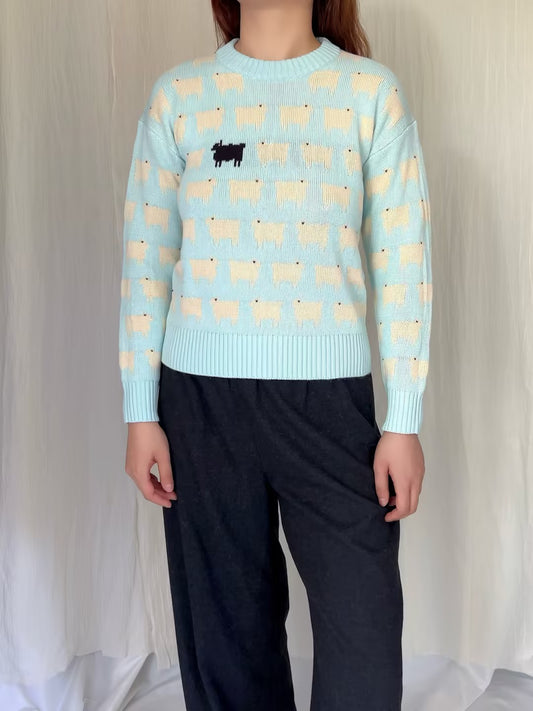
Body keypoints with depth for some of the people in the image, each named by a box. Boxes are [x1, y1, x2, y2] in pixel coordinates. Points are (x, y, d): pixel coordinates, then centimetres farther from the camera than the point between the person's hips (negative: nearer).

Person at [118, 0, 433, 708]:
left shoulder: (372, 91, 2)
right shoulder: (177, 94, 6)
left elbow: (403, 265, 0)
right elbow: (145, 260, 6)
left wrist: (404, 421, -3)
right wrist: (141, 413, 3)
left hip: (329, 393, -1)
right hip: (202, 393, 1)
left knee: (363, 623, 3)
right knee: (227, 619, 11)